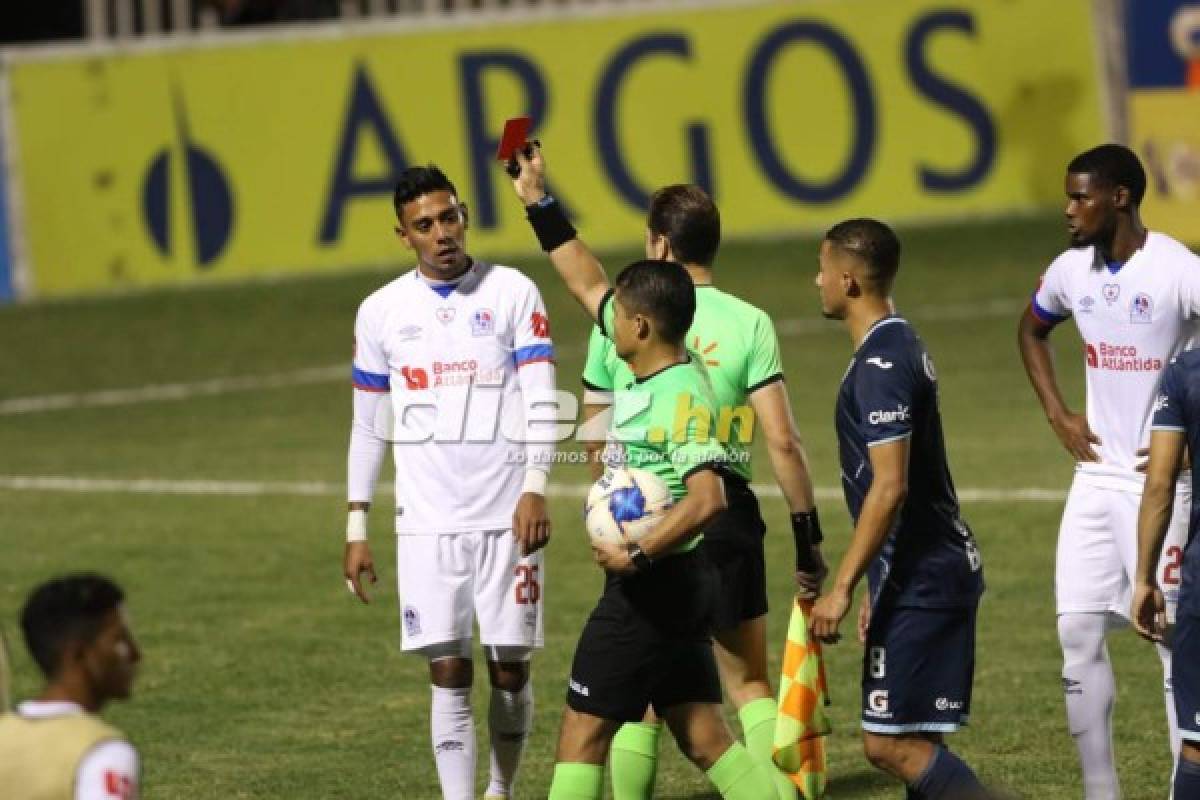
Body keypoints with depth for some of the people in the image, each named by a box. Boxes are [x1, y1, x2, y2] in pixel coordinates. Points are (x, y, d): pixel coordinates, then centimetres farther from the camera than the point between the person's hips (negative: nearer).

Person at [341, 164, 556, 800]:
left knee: (509, 670, 4)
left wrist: (534, 490, -19)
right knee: (449, 674, -5)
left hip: (506, 518, -1)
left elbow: (541, 401, -6)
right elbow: (367, 426, 13)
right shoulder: (381, 312, 7)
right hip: (426, 524, 1)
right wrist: (356, 529, 10)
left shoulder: (513, 294, 0)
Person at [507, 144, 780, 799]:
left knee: (582, 733, -1)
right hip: (664, 586, 9)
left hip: (654, 582, -9)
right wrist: (539, 203, 21)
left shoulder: (682, 397, -19)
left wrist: (637, 557, -23)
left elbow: (706, 500, -29)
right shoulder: (652, 372, 8)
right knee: (703, 738, 8)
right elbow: (588, 284, 19)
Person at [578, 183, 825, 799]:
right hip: (726, 512, 0)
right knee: (750, 685, 11)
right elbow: (782, 441, -9)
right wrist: (807, 534, -2)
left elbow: (595, 443, 9)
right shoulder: (748, 322, -4)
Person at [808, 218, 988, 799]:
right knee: (907, 741, 11)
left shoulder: (880, 364, -17)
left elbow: (890, 488, -24)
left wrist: (841, 587, -22)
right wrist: (880, 587, 24)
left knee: (891, 743, -10)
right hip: (933, 571, 10)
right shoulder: (901, 345, 15)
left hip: (921, 581, -10)